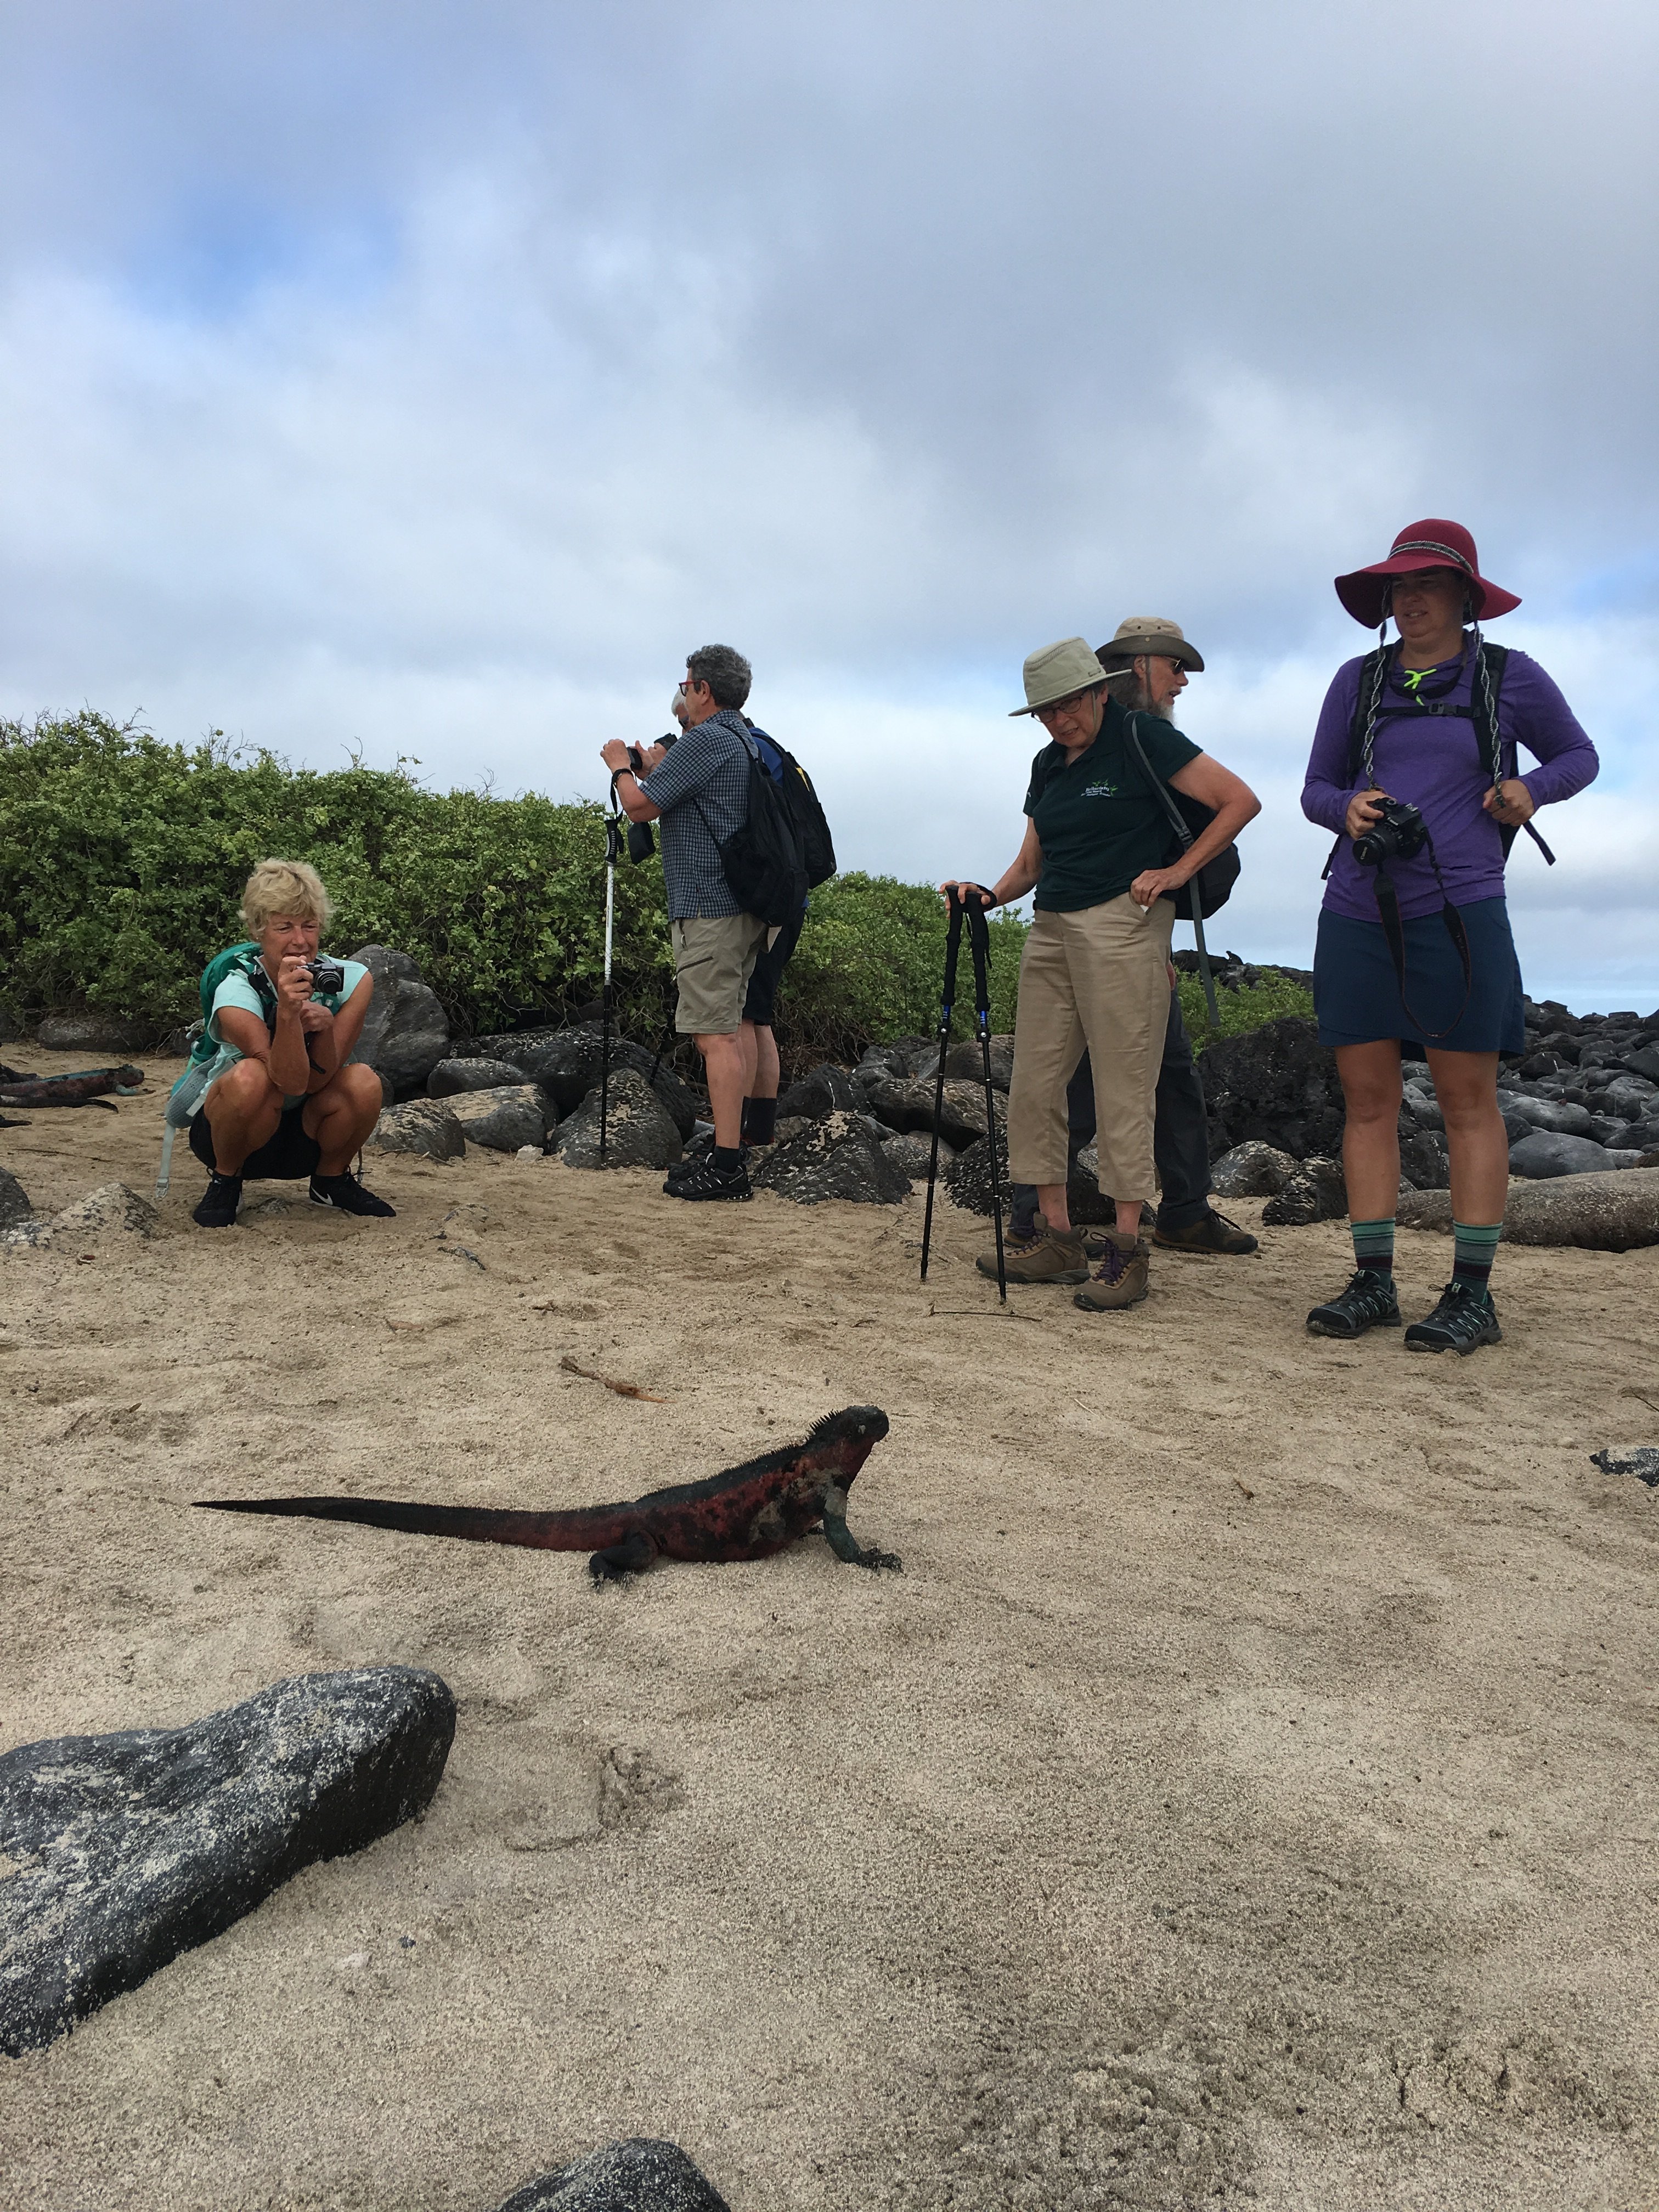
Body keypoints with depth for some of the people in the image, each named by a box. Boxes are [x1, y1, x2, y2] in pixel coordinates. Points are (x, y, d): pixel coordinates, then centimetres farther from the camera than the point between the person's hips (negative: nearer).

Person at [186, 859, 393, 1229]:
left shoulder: (352, 979, -14)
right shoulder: (236, 992, -23)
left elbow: (317, 1081, -17)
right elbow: (291, 1083, -34)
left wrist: (325, 1025, -36)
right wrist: (288, 1011, -49)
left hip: (305, 1135, 3)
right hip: (231, 1129, -3)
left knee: (363, 1083, -27)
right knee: (251, 1077, -36)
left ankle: (331, 1180, 1)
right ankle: (225, 1181, -7)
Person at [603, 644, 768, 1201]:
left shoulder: (705, 741, -12)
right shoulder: (747, 742, 18)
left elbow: (639, 806, -11)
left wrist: (621, 765, 7)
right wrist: (658, 769, 27)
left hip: (708, 908, -10)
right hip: (744, 905, 10)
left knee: (716, 1033, -11)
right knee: (728, 1027, 15)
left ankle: (726, 1166, -13)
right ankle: (730, 1141, 23)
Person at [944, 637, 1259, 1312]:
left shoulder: (1142, 739, -2)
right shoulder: (1048, 765, 18)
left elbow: (1239, 800, -5)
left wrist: (1178, 870, -10)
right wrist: (992, 894, 3)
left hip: (1123, 924, -7)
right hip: (1051, 929, 7)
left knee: (1123, 1088, -6)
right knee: (1034, 1084, 2)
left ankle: (1127, 1249, 0)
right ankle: (1059, 1238, 10)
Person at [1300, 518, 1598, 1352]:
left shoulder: (1508, 677, 5)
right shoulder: (1358, 681, 11)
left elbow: (1578, 755, 17)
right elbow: (1315, 788, 14)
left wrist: (1530, 789, -5)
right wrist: (1347, 808, -9)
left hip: (1459, 914, -3)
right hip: (1357, 916, 3)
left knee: (1468, 1099, -1)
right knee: (1367, 1098, 2)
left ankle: (1472, 1295, 4)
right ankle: (1373, 1284, 9)